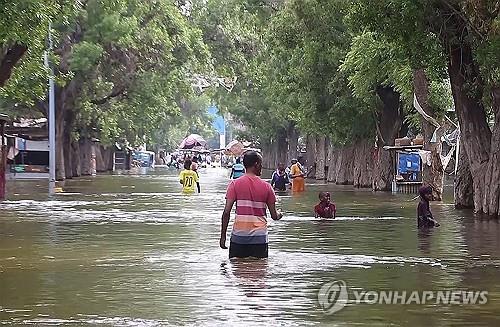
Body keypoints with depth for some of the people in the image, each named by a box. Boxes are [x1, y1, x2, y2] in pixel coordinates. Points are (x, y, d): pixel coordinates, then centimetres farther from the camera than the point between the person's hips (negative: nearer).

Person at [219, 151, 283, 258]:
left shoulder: (235, 184, -2)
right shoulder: (266, 186, 0)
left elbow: (226, 212, -7)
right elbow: (274, 216, 5)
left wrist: (223, 235, 0)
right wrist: (279, 215, 29)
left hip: (239, 235, 0)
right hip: (259, 237, 0)